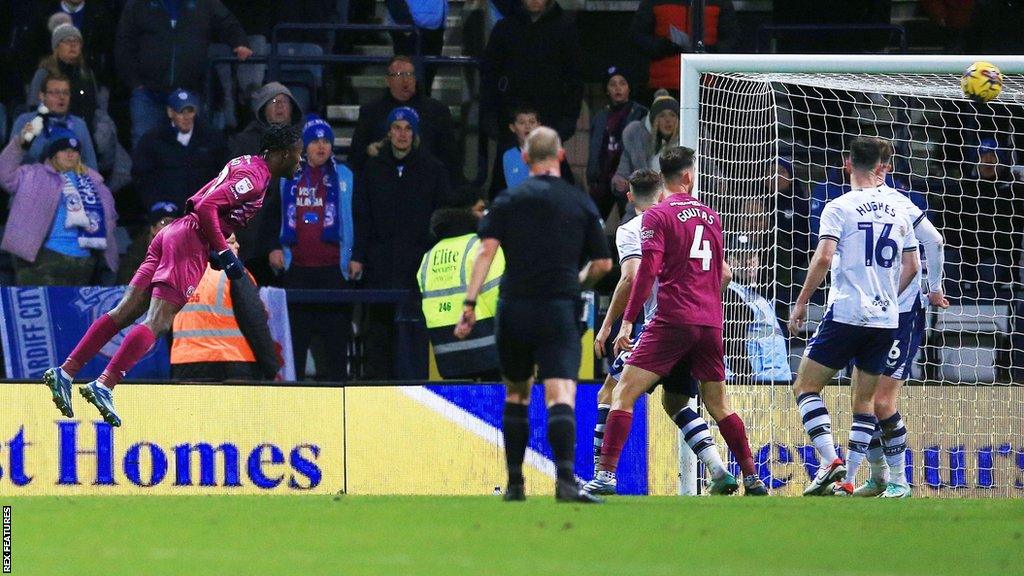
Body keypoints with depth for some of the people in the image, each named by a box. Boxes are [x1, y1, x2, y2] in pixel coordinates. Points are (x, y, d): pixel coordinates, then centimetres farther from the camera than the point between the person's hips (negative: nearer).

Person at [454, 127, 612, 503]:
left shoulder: (508, 202, 5)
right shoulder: (581, 204, 6)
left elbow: (486, 250, -5)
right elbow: (602, 264, 9)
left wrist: (470, 303, -8)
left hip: (514, 310, 1)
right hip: (560, 311, -1)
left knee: (516, 395, 18)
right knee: (560, 396, -11)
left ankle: (515, 484, 20)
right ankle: (565, 479, -30)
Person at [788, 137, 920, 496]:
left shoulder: (839, 208, -4)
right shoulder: (899, 212, 10)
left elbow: (824, 258, -14)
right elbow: (912, 267, 13)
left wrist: (801, 303, -5)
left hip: (846, 314, -5)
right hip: (886, 319, 5)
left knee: (805, 387, 3)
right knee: (864, 400, 12)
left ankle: (830, 461, -15)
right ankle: (847, 481, 4)